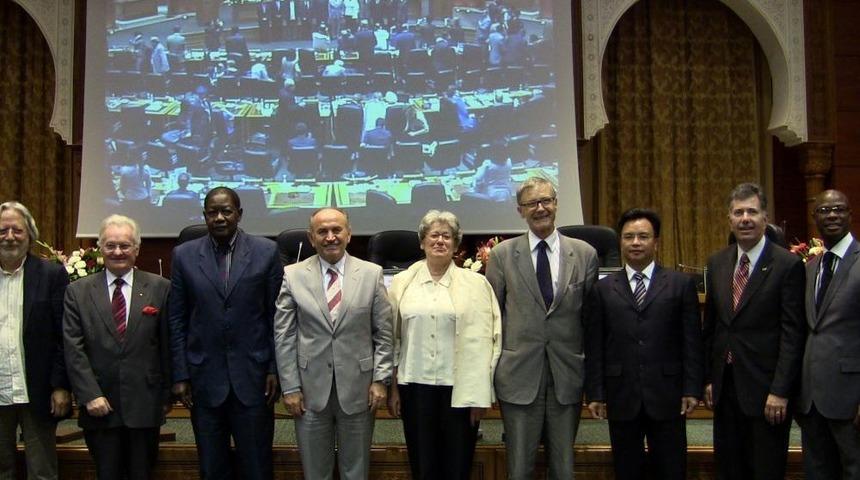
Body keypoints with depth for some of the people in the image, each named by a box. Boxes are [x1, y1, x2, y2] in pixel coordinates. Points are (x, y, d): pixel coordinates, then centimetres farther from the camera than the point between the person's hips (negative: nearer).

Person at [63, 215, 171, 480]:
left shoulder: (160, 288, 2)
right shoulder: (78, 291, 4)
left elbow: (167, 346, 3)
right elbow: (74, 349, -1)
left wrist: (167, 395, 3)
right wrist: (90, 395, -9)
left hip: (145, 405, 0)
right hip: (99, 406, 1)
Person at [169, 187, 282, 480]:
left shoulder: (266, 252, -1)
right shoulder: (184, 255, 3)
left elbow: (276, 316, 1)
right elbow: (177, 320, 4)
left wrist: (274, 369, -2)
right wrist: (180, 375, 1)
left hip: (253, 376, -1)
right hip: (205, 377, 1)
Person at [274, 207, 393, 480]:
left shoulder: (372, 274, 0)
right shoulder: (292, 276, -1)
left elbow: (383, 333, 2)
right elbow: (284, 336, -1)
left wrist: (380, 380, -3)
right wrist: (290, 388, -3)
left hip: (358, 388, 0)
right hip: (311, 388, 0)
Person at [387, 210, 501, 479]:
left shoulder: (475, 283, 0)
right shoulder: (402, 282, 5)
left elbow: (483, 341, -4)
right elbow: (392, 338, 7)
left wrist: (479, 395, -7)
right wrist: (392, 387, 5)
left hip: (459, 387, -1)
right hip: (415, 386, 1)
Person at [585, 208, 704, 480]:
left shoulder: (681, 284, 5)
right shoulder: (603, 290, 7)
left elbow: (692, 342, 2)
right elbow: (594, 347, 5)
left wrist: (692, 389, -4)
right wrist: (595, 394, 1)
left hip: (666, 396, -1)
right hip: (621, 398, 1)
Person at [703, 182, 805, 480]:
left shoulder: (788, 265, -9)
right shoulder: (717, 263, 8)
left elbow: (792, 334, -11)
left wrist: (780, 391, -15)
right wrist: (708, 378, 9)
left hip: (765, 390, -5)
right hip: (725, 388, 5)